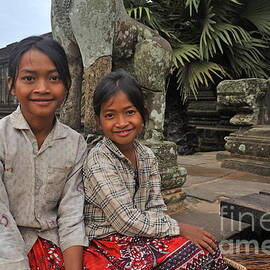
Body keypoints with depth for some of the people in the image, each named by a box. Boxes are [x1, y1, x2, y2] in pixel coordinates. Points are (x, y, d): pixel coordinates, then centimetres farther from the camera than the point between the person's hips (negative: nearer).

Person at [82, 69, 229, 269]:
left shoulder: (147, 157, 1)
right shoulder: (98, 163, -20)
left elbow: (156, 208, 3)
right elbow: (126, 221, -21)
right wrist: (179, 228, -16)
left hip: (140, 234, 6)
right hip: (110, 242, -6)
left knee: (206, 250, -8)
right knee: (200, 251, -15)